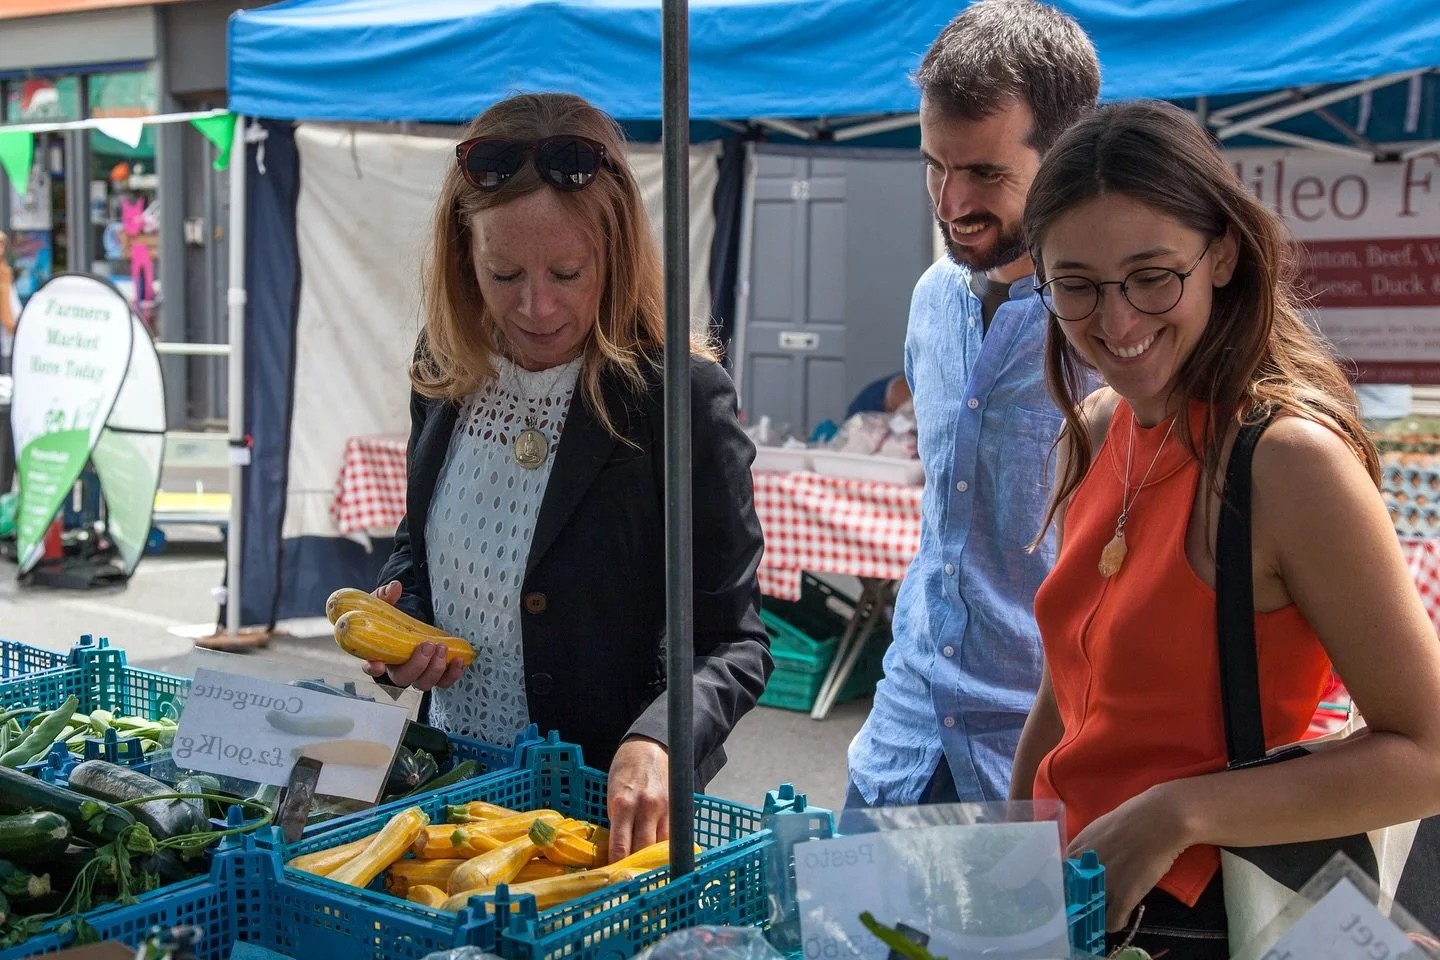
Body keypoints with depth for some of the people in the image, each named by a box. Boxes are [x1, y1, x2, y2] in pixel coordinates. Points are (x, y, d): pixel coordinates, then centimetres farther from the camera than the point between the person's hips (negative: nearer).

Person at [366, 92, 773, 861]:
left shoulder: (681, 399, -20)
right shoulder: (447, 368, -2)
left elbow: (734, 644, -16)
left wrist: (658, 740, -34)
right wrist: (395, 621, -5)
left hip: (611, 804, -5)